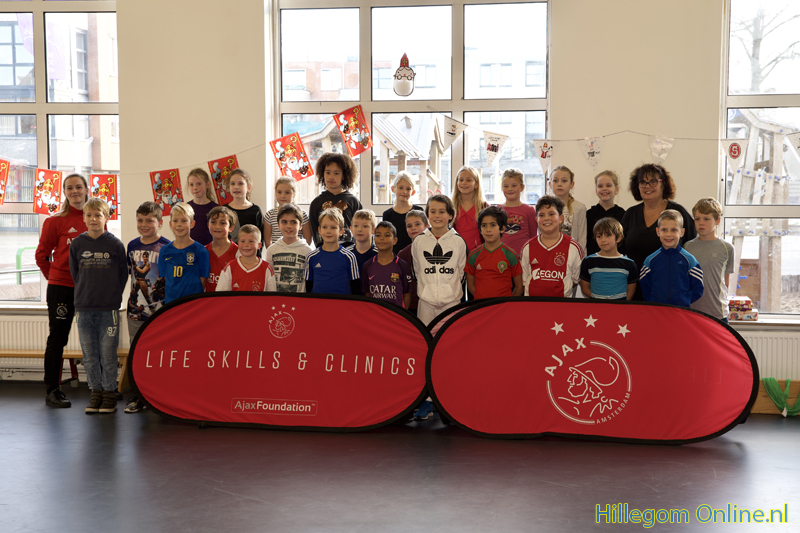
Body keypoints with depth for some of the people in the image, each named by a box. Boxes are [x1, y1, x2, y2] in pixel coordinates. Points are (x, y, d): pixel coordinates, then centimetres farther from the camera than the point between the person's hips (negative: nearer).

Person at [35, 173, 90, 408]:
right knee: (57, 338, 3)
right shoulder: (55, 221, -1)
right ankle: (52, 390, 11)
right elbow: (42, 255, 5)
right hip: (61, 287, -3)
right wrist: (54, 276, 5)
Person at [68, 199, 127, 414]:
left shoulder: (115, 244, -2)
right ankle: (96, 392, 19)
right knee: (89, 355, 8)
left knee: (108, 354, 1)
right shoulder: (77, 244, 4)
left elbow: (123, 274, 4)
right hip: (84, 307, 3)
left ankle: (109, 393, 12)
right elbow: (75, 273, 12)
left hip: (109, 307, -3)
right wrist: (85, 294, 9)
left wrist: (112, 296, 3)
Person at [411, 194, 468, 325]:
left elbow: (461, 271, 10)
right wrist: (426, 290, 12)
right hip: (426, 301, 1)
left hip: (452, 300, -1)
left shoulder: (458, 241, 1)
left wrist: (455, 291, 10)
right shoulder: (419, 241, 4)